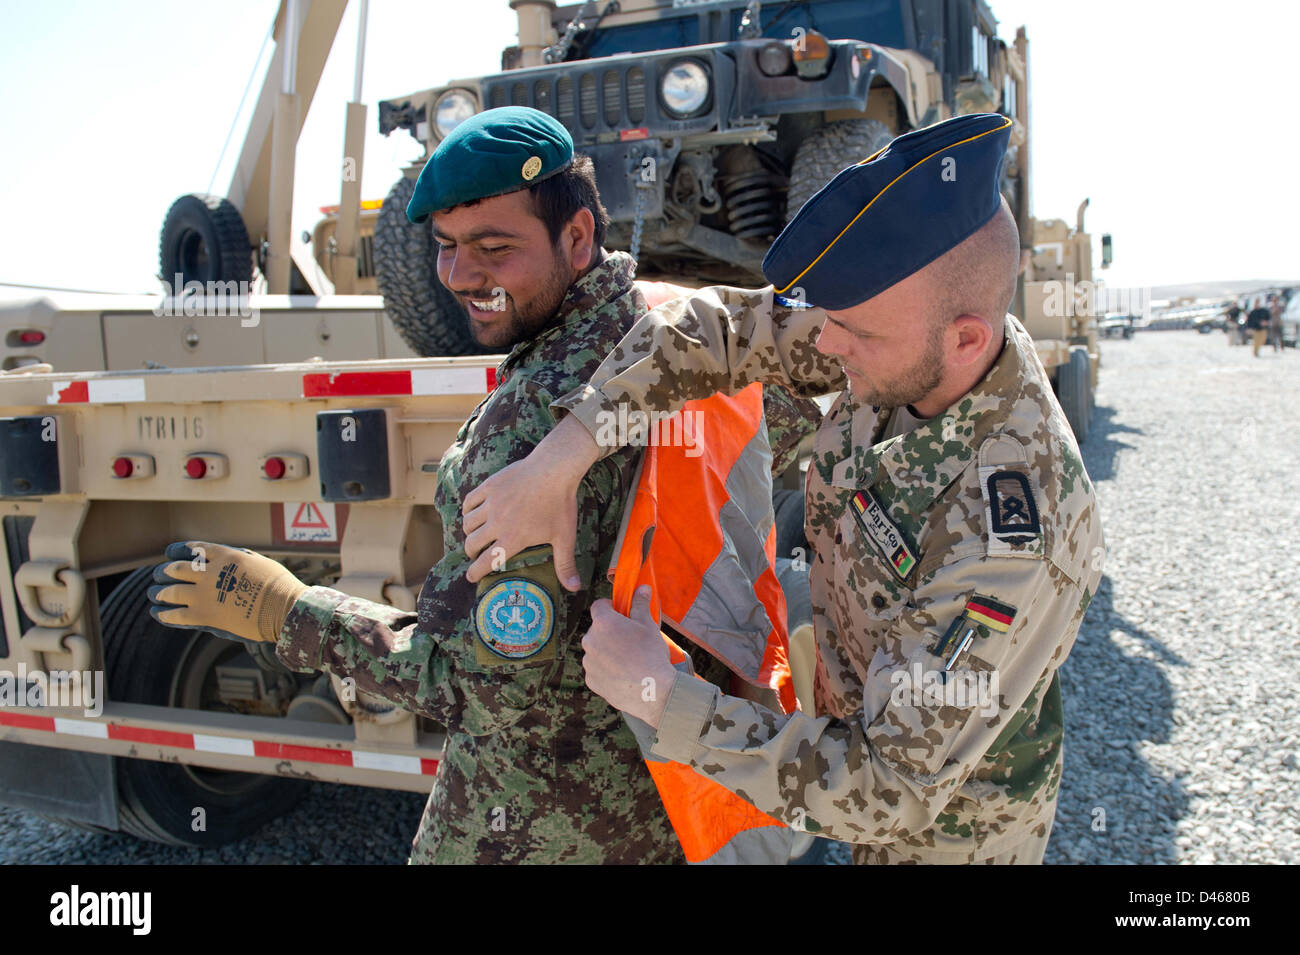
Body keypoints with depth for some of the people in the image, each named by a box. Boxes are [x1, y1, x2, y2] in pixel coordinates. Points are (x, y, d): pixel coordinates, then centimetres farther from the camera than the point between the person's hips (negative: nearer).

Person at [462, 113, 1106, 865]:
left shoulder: (1012, 541, -41)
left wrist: (661, 698, -32)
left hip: (947, 825, -6)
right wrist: (557, 463, -23)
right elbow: (719, 330, -15)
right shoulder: (907, 341, -21)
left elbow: (890, 794, -34)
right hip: (866, 723, 6)